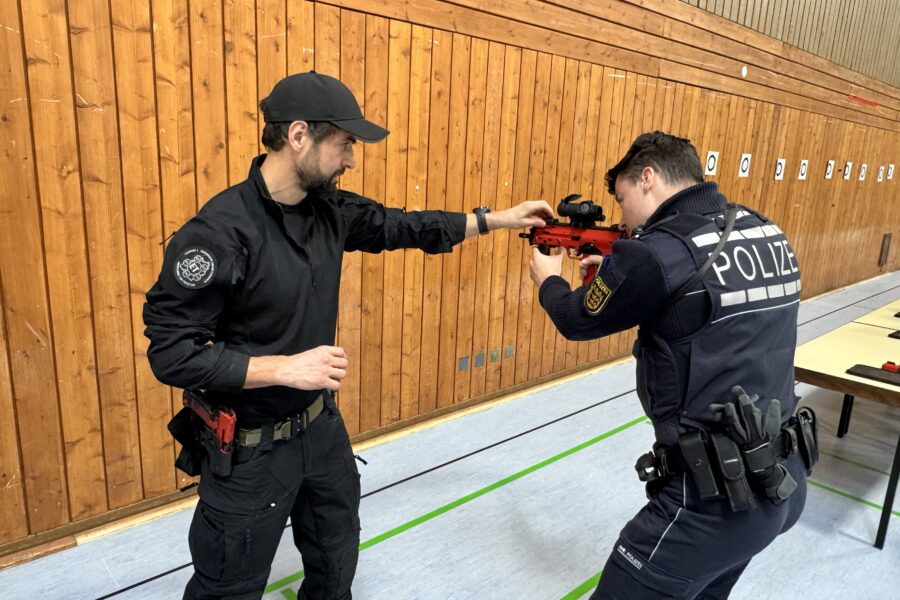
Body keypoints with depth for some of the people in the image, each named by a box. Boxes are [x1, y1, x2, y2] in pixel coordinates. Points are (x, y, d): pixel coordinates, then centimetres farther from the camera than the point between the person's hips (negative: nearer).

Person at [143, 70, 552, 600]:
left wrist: (499, 219, 8)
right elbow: (171, 353, -24)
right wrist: (285, 367, -29)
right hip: (249, 450, -6)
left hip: (322, 425, 7)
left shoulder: (330, 210, -5)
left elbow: (403, 226, 8)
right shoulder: (220, 232, -26)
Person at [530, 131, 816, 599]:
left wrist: (548, 281, 17)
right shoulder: (767, 235, 4)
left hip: (713, 498, -8)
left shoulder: (654, 253, -20)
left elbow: (578, 322, -3)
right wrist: (619, 273, 19)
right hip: (783, 481, 9)